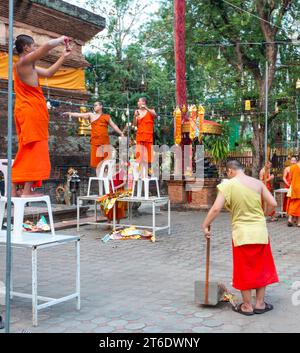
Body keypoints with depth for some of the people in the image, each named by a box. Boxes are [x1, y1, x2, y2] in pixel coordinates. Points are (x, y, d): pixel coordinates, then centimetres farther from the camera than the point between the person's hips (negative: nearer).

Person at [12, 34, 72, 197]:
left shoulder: (28, 66, 21)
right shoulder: (24, 62, -8)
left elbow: (48, 72, 30)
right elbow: (47, 46, -18)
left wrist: (63, 56, 29)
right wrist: (61, 40, 0)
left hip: (28, 113, 10)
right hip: (31, 112, -10)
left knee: (26, 152, 9)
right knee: (33, 151, -12)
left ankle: (14, 189, 8)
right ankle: (27, 190, -15)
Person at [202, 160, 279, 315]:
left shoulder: (227, 185, -10)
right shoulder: (258, 183, 0)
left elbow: (216, 209, -16)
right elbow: (272, 204, -1)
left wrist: (205, 225, -5)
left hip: (242, 233, -3)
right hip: (260, 232, 3)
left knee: (244, 270, 10)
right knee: (261, 268, 16)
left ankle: (247, 306, 19)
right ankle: (260, 304, 25)